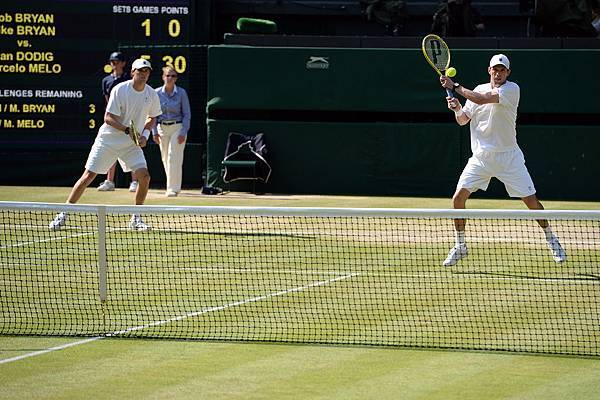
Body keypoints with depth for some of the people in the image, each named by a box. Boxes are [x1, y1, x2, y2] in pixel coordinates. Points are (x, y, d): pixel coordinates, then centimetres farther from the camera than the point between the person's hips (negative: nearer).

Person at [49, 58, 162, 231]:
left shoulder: (151, 94, -1)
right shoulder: (120, 90, -16)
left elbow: (152, 117, 17)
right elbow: (109, 118, -17)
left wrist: (145, 134, -1)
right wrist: (128, 130, -29)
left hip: (132, 144, 4)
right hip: (108, 140, -4)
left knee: (144, 176, -13)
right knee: (88, 176, -5)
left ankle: (136, 219, 3)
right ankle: (63, 215, 4)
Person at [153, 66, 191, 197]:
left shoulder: (181, 93, -4)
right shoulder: (157, 93, 1)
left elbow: (186, 114, -2)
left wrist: (183, 132, -11)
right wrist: (155, 132, 0)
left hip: (177, 127, -3)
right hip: (162, 128, 3)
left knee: (174, 158, -13)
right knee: (165, 159, 7)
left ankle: (173, 189, -12)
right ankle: (174, 186, 23)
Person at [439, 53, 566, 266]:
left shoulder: (512, 89, -11)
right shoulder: (479, 90, 7)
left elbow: (483, 99, -24)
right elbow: (462, 120, 12)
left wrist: (455, 86, -18)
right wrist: (457, 108, -10)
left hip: (508, 157, -4)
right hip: (480, 157, 4)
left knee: (531, 200, -4)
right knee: (458, 198, -8)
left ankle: (551, 239, 19)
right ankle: (460, 246, 7)